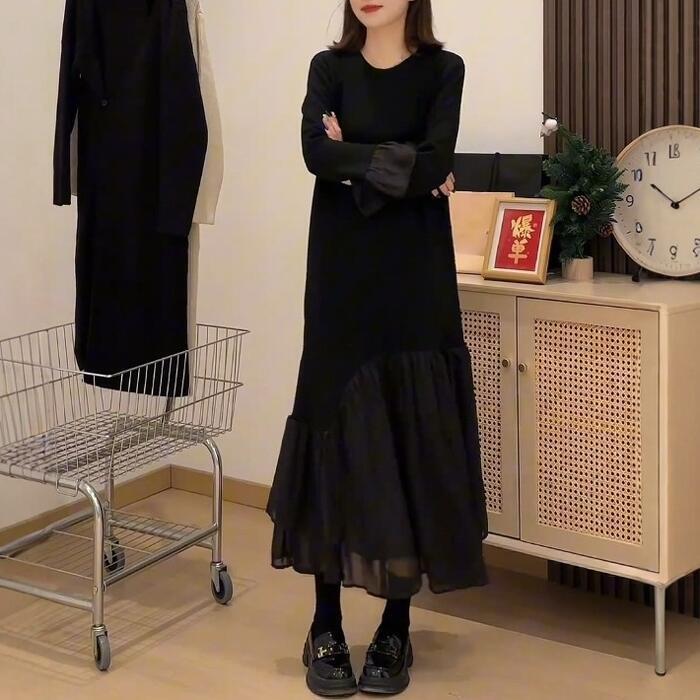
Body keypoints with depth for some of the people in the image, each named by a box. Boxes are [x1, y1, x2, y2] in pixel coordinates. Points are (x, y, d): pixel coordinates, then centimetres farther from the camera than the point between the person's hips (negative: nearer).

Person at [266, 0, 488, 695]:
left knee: (412, 434, 0)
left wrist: (359, 161, -7)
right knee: (338, 429, 0)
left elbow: (435, 165, -13)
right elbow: (317, 153, -12)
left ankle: (396, 628, 11)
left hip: (415, 281, -1)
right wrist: (400, 164, -11)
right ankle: (327, 626, 9)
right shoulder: (329, 68, 6)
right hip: (342, 277, 1)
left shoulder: (442, 70, 3)